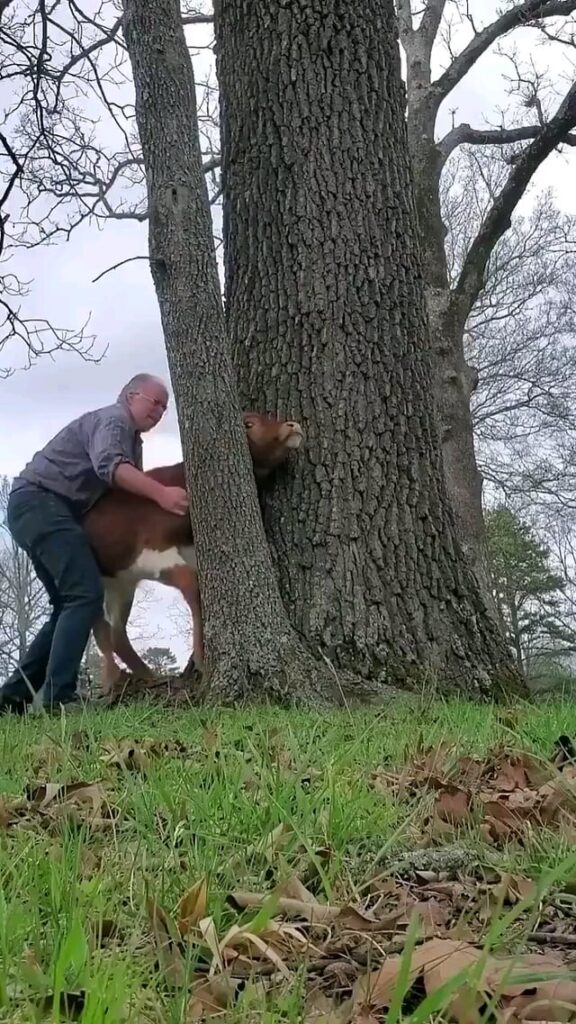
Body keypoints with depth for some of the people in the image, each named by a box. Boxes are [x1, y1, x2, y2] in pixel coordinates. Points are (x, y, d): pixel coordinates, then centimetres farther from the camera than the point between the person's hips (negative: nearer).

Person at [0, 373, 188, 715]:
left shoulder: (131, 439, 26)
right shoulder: (113, 419, -6)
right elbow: (109, 466, -27)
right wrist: (160, 493, -37)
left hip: (40, 508, 11)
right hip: (39, 501, -11)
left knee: (71, 603, 10)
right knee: (86, 594, -20)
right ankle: (58, 697, -25)